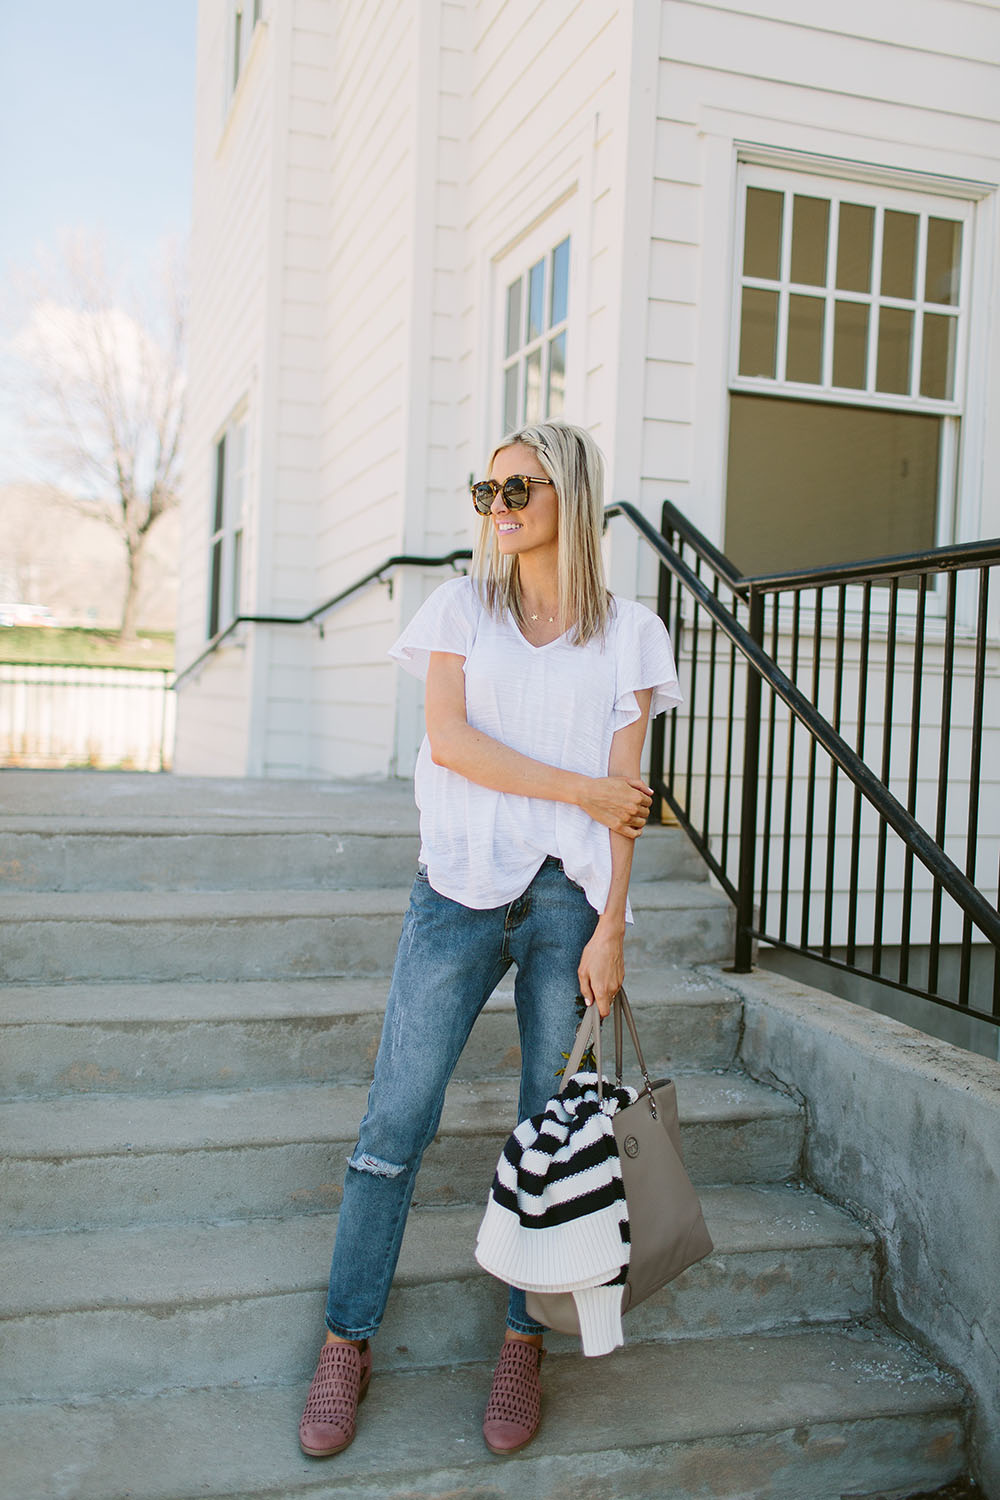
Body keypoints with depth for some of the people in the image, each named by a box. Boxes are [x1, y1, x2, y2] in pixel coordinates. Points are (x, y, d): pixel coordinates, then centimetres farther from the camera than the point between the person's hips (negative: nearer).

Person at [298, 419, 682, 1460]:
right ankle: (346, 1345, 14)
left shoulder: (625, 633, 8)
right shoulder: (462, 607, 10)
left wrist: (610, 929, -6)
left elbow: (624, 793, 1)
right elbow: (448, 737, -4)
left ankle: (523, 1345, 21)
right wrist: (581, 790, -8)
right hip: (462, 883, 0)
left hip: (569, 895, 0)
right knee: (397, 1118, 0)